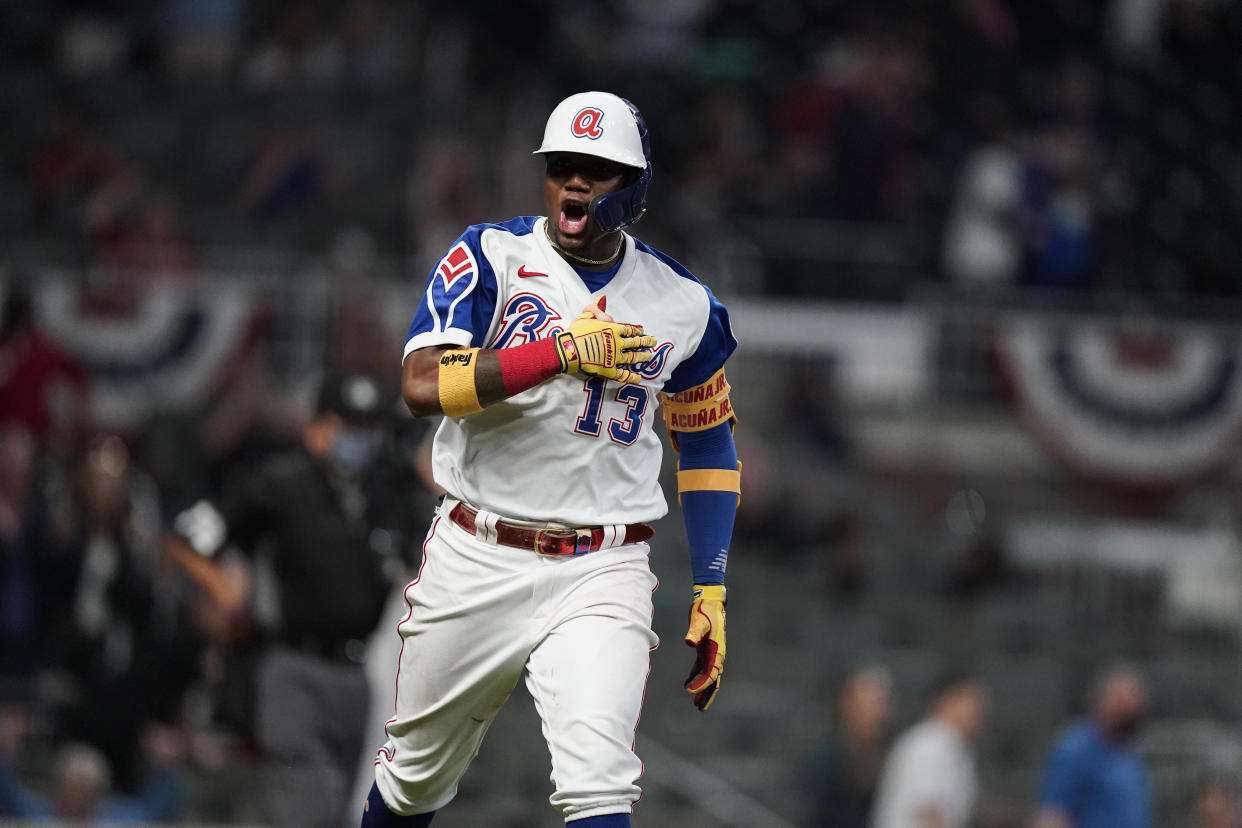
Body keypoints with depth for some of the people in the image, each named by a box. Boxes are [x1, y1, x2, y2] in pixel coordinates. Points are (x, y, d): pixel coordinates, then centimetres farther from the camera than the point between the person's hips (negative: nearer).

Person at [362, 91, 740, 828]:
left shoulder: (683, 305, 4)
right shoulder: (492, 257, -3)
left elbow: (707, 446, 16)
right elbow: (423, 385, -18)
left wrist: (711, 591, 9)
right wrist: (563, 352, -24)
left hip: (602, 574, 0)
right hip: (477, 564, 0)